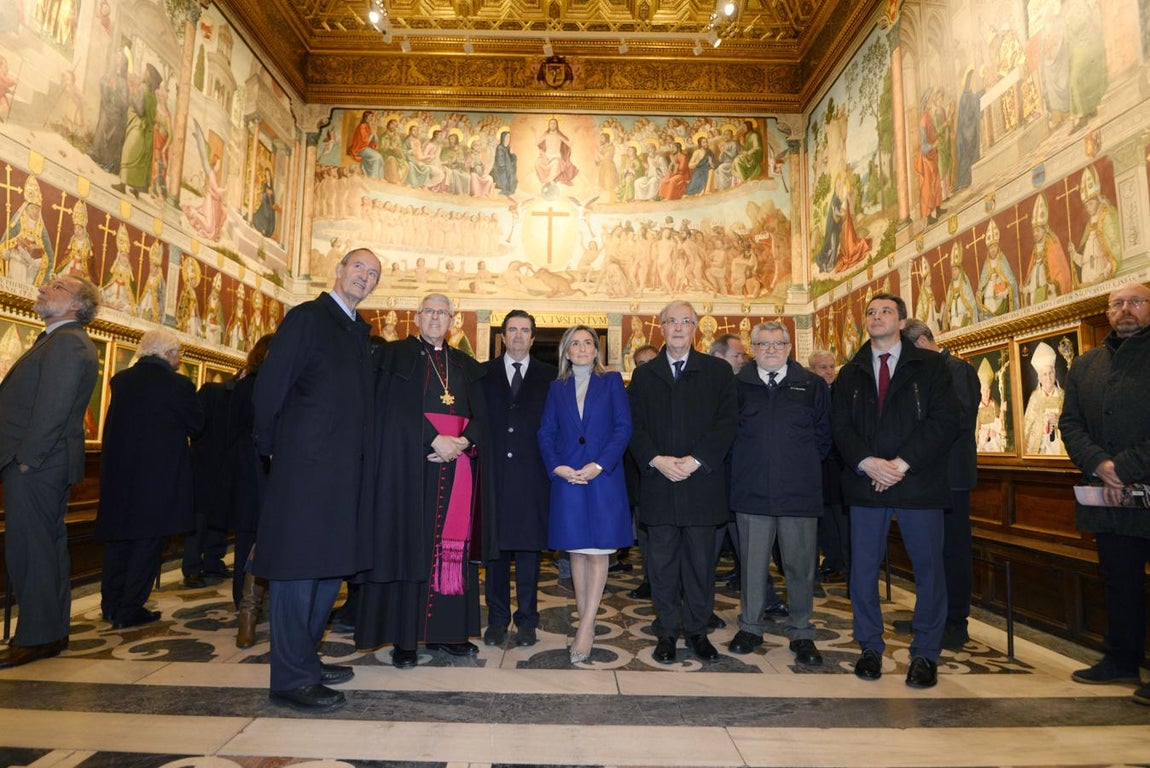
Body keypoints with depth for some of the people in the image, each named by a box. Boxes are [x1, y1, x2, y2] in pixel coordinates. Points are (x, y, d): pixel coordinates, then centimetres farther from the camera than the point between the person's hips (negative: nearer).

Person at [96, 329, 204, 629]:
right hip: (158, 477, -6)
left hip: (117, 471, 6)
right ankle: (129, 611, 9)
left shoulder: (120, 380, 2)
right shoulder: (179, 385, -15)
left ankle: (111, 604, 27)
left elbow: (115, 422, 15)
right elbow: (197, 424, -4)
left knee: (118, 537, 17)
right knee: (147, 541, 4)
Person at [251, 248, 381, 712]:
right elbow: (268, 388, -9)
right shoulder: (306, 318, -4)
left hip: (345, 471, 8)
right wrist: (271, 449, -4)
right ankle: (291, 679, 10)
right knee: (298, 567, -1)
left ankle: (304, 660, 29)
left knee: (331, 567, 14)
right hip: (305, 466, -8)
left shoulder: (360, 332, 18)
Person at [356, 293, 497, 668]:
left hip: (458, 464, 4)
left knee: (453, 543, 4)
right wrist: (434, 440, -17)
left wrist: (462, 442, -11)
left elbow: (480, 416, 9)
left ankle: (446, 630, 13)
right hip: (411, 463, -3)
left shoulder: (466, 366, 16)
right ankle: (403, 637, 6)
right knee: (410, 543, -2)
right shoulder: (397, 355, 5)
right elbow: (395, 409, -7)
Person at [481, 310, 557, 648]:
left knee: (529, 547, 5)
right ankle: (497, 618, 20)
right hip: (494, 474, 1)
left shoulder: (550, 376, 7)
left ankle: (526, 620, 18)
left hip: (533, 475, -1)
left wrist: (553, 465, -5)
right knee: (495, 547, 7)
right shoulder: (484, 373, 9)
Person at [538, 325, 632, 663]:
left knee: (598, 551, -2)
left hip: (604, 477, -2)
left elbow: (624, 426, -4)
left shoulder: (612, 381, 5)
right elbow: (546, 432, 7)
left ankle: (585, 628, 2)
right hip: (567, 478, 3)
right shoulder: (557, 388, 12)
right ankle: (586, 625, 17)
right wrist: (557, 467, -9)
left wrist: (599, 465, -14)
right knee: (577, 551, 7)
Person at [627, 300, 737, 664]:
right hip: (658, 483, 1)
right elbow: (635, 426, 3)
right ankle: (667, 632, 22)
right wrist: (656, 460, -12)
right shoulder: (643, 375, 10)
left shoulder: (718, 371, 6)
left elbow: (727, 421, -3)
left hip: (702, 481, -1)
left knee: (701, 562, 8)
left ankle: (697, 630, 24)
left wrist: (696, 460, -13)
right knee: (662, 563, 8)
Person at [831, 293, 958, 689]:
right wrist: (867, 462, -14)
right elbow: (840, 426, 4)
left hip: (918, 482, -2)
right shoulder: (850, 374, 12)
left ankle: (925, 654, 19)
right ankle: (870, 647, 21)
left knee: (928, 568, 4)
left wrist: (902, 463, -15)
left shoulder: (930, 366, 4)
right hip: (866, 480, 2)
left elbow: (944, 419, -6)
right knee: (863, 570, 6)